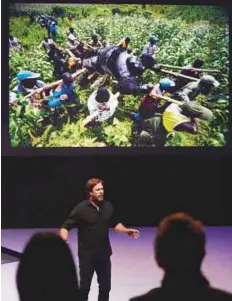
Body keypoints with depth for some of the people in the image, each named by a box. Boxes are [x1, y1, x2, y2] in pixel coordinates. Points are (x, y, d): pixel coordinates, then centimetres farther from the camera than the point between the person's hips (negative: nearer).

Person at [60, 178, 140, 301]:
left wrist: (127, 231, -2)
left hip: (104, 254, 4)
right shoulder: (81, 208, -14)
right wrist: (64, 240, -33)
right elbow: (65, 227, -14)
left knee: (105, 286, 13)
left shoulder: (108, 206, 0)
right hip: (87, 255, -4)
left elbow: (115, 224, 15)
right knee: (84, 287, 5)